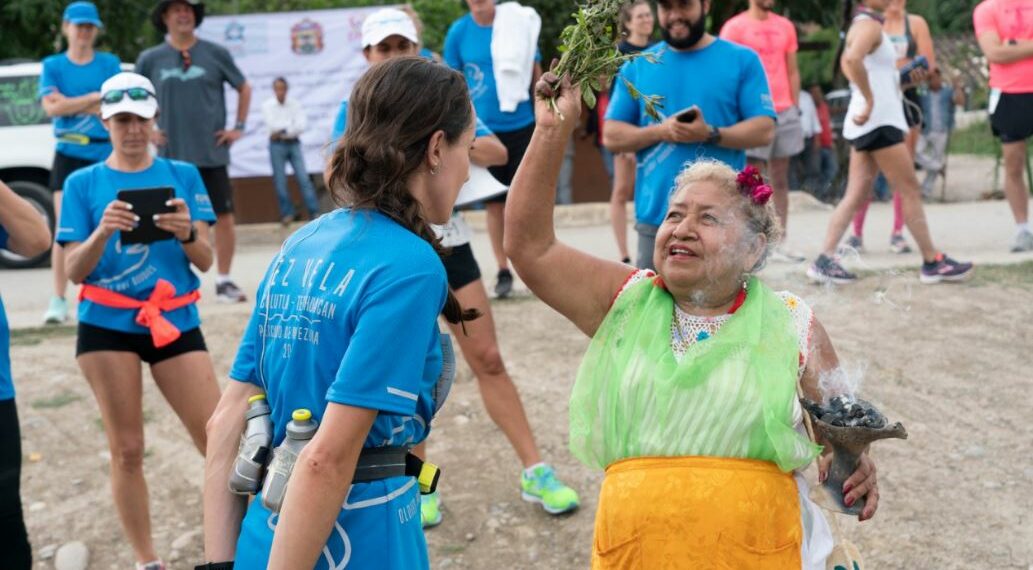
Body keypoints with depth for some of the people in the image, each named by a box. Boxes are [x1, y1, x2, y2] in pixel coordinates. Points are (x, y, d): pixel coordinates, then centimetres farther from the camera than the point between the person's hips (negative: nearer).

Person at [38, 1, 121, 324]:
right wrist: (95, 97, -10)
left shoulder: (109, 63, 5)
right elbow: (51, 107, -9)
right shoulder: (53, 65, 5)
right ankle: (59, 300, -6)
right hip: (68, 155, 0)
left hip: (105, 155, 1)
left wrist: (71, 103, -11)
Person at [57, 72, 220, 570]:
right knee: (126, 448, 4)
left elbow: (205, 260, -1)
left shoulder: (182, 175, 4)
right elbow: (74, 271, -2)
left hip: (174, 321, 0)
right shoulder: (83, 184, 3)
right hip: (107, 325, 0)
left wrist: (187, 232, -23)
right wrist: (103, 231, -21)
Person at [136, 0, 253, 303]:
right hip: (172, 155, 0)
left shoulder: (215, 53, 3)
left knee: (224, 217, 0)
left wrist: (239, 126, 6)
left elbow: (244, 88, 13)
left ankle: (224, 281, 13)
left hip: (212, 153, 0)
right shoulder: (150, 59, 3)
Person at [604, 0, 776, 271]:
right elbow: (611, 136, 6)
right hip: (656, 216, 2)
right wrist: (660, 132, -11)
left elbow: (764, 130, -3)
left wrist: (710, 134, -19)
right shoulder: (637, 66, 10)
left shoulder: (742, 60, 3)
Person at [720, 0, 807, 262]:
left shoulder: (785, 26, 13)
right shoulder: (734, 27, -2)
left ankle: (779, 244, 11)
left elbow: (792, 71, 17)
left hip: (785, 112, 5)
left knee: (780, 180, 7)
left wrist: (796, 106, 10)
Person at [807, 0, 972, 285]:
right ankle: (932, 262, 7)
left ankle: (825, 261, 2)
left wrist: (904, 78, 18)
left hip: (872, 122, 9)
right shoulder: (870, 25, -13)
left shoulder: (864, 24, 16)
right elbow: (852, 60, -33)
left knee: (856, 195, 6)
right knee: (910, 191, -1)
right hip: (879, 122, -9)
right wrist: (870, 101, -26)